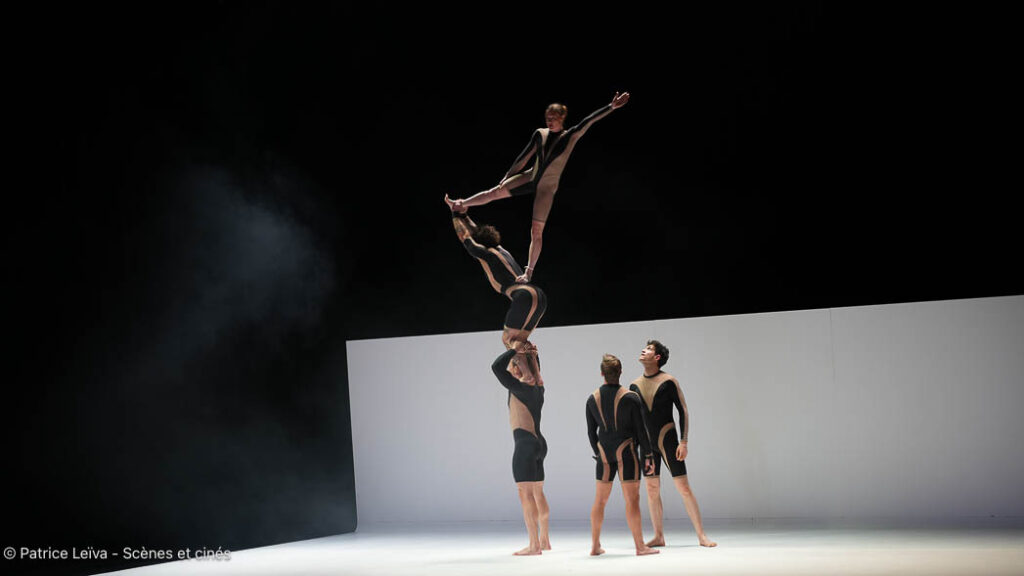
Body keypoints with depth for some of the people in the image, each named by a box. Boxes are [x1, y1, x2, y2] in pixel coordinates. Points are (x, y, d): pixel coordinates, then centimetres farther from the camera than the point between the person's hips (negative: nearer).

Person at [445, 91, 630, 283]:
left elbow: (589, 121, -22)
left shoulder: (571, 136, -11)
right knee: (496, 191, -9)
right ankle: (462, 204, 9)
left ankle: (529, 272, 2)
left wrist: (611, 107, -32)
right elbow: (524, 157, 6)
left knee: (537, 231, -4)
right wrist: (507, 176, 12)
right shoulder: (540, 134, -1)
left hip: (547, 188, -3)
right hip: (530, 177, 3)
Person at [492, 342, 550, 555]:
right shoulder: (537, 388, 10)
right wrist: (533, 354, 17)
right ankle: (544, 540, 26)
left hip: (525, 443, -9)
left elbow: (496, 366, -17)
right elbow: (536, 371, 33)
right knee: (538, 494, 17)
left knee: (525, 494, -9)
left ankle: (534, 545, -11)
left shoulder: (520, 388, -13)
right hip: (539, 442, 9)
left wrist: (514, 349, -8)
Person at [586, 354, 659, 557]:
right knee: (632, 498, -3)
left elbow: (591, 431, 9)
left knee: (600, 499, 11)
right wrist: (647, 456, 0)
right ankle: (640, 546, -4)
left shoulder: (593, 399, 3)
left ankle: (595, 546, 16)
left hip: (604, 451, 4)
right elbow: (640, 429, -6)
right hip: (626, 450, -4)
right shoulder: (630, 397, -7)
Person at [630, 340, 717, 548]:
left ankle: (702, 535, -5)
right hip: (646, 443, 4)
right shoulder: (635, 386, 7)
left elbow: (683, 411, -5)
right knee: (652, 489, 4)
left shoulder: (668, 381, -5)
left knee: (683, 487, -6)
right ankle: (659, 536, 10)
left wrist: (684, 442, -13)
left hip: (667, 440, -4)